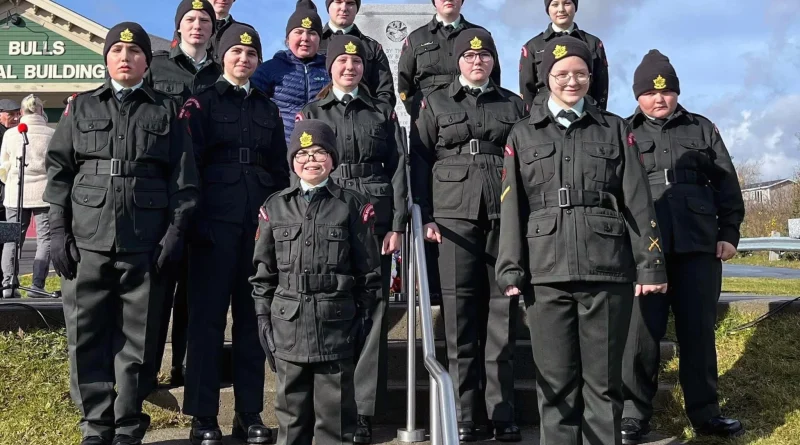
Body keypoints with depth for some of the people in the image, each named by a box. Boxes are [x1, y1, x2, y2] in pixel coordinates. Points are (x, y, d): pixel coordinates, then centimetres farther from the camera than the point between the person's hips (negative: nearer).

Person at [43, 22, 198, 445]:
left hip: (145, 245, -1)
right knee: (87, 337, 4)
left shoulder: (167, 111, 10)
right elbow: (58, 170, 9)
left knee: (138, 339, 4)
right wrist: (58, 231, -1)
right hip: (86, 240, 1)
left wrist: (176, 233, -5)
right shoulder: (80, 107, 14)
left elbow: (184, 178, 5)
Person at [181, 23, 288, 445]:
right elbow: (187, 163, -3)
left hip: (260, 221, 4)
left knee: (253, 316, 6)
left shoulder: (268, 109, 17)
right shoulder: (202, 103, 5)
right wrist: (194, 220, -10)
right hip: (215, 221, -4)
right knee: (207, 316, -1)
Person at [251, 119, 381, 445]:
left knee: (335, 406, 7)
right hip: (289, 325, 2)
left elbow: (368, 270, 3)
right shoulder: (275, 207, 7)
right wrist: (264, 319, 4)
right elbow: (263, 272, 9)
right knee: (291, 406, 12)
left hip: (337, 323, -2)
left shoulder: (352, 205, 2)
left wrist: (364, 314, -1)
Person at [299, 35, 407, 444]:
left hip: (375, 224, 1)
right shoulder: (311, 113, 12)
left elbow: (398, 170, 7)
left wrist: (396, 226, -3)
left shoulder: (384, 114, 14)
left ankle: (364, 410, 3)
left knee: (372, 311, -2)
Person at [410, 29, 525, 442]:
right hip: (455, 215, -1)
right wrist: (426, 216, -3)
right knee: (460, 313, -2)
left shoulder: (514, 104, 16)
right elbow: (420, 160, 7)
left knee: (502, 312, 1)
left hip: (505, 215, 1)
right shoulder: (435, 103, 13)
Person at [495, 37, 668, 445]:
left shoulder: (615, 130, 13)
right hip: (547, 273, 0)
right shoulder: (523, 135, 13)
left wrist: (650, 264, 1)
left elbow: (638, 203, 8)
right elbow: (512, 208, 8)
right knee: (556, 380, 4)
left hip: (608, 271, 0)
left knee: (604, 379, 5)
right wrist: (511, 270, -1)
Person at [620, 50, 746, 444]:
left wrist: (729, 233, 6)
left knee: (698, 329, 6)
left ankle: (704, 412, 17)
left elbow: (726, 184, 14)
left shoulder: (701, 129, 17)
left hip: (699, 246, 2)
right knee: (642, 331, -2)